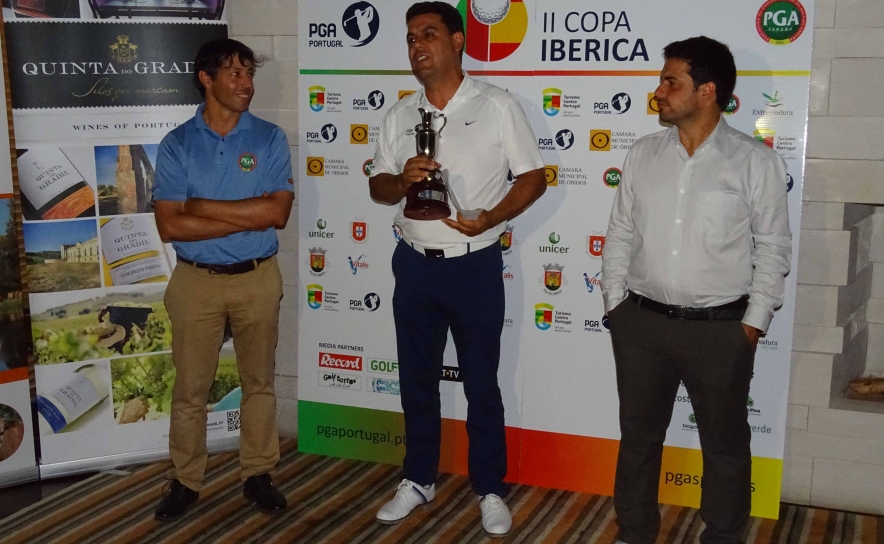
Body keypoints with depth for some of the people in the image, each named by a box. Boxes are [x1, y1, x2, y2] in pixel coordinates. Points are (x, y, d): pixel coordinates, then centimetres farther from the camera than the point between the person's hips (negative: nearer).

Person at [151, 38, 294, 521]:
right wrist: (246, 216, -15)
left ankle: (258, 475, 26)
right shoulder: (177, 144, -3)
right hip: (196, 281, 0)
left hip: (257, 279, 1)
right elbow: (170, 226, -12)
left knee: (259, 381, 11)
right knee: (190, 387, 9)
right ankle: (185, 480, 24)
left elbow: (277, 213, -14)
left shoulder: (270, 138, -3)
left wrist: (202, 207, -15)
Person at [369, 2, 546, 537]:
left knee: (481, 383, 7)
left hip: (475, 266, -4)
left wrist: (492, 217, -19)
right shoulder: (400, 115, 7)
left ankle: (491, 489, 22)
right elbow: (379, 187, 11)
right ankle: (419, 479, 30)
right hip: (415, 265, 4)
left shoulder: (497, 105, -4)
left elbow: (534, 177, -4)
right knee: (417, 378, 13)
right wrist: (402, 180, -13)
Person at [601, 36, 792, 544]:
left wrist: (754, 321, -6)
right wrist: (615, 304, 5)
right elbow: (621, 234, 8)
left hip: (721, 329, -3)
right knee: (638, 434, 15)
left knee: (725, 441, 12)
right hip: (641, 323, 3)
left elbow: (774, 247, -3)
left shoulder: (756, 161, -6)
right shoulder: (644, 154, 4)